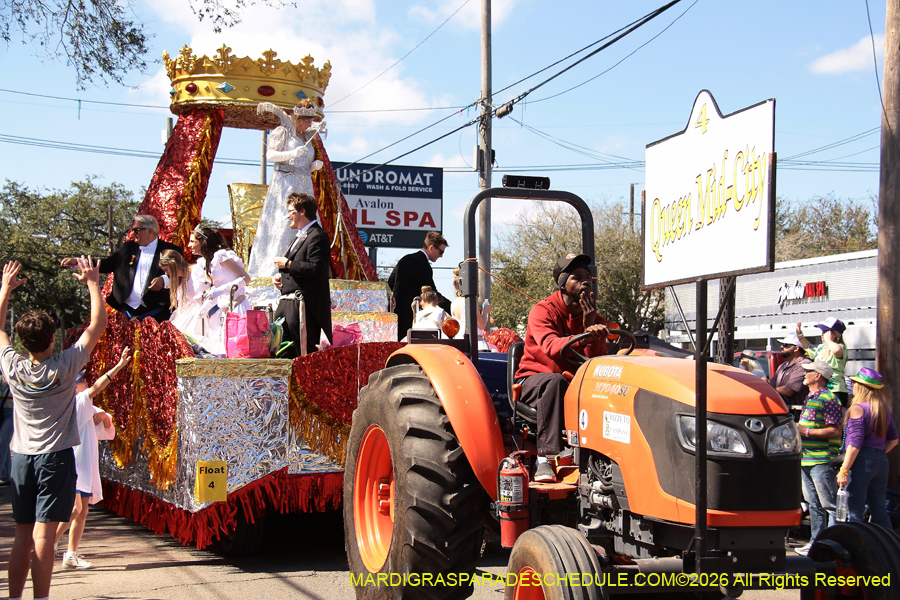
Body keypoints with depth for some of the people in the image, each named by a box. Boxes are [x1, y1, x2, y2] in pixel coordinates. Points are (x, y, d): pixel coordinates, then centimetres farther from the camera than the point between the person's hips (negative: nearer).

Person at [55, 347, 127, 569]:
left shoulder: (89, 411, 20)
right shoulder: (73, 404, -6)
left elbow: (109, 432, 24)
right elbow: (96, 388, -22)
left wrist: (104, 417, 2)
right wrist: (119, 366, -27)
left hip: (85, 468, 10)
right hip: (70, 465, -10)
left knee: (82, 512, 8)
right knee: (74, 508, -21)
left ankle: (71, 556, 11)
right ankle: (48, 546, -12)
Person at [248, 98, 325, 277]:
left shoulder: (307, 137, 22)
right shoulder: (283, 131, 3)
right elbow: (270, 155, -11)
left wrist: (314, 166, 5)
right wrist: (292, 153, -23)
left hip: (304, 187, 7)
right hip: (284, 185, -7)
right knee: (282, 226, -15)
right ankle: (273, 269, -17)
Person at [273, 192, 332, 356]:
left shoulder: (317, 236, -11)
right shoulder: (300, 236, 23)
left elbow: (316, 269, -23)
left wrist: (287, 264, -14)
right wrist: (282, 276, 14)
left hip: (304, 305, -11)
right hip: (287, 302, 11)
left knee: (305, 352, -10)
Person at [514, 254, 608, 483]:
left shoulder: (593, 317, 5)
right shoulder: (543, 311, -10)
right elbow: (551, 346, -31)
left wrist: (590, 326, -20)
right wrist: (584, 336, -48)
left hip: (576, 385, 4)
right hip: (534, 379, -4)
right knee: (555, 381, -39)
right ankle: (544, 457, -40)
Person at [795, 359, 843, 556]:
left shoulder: (827, 398, -13)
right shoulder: (810, 398, 18)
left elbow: (835, 430, -18)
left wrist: (807, 431, -18)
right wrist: (798, 429, 11)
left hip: (821, 460, -10)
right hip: (806, 459, 10)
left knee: (829, 506, -7)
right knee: (814, 505, 13)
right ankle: (816, 542, 19)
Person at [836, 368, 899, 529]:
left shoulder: (858, 408, -10)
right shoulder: (886, 409, 12)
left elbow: (855, 443, -16)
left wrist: (844, 470, -15)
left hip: (862, 461, -7)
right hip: (882, 461, 7)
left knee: (855, 512, -4)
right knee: (879, 511, 13)